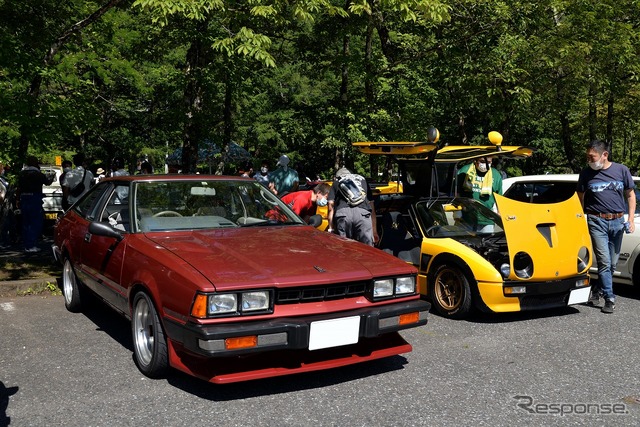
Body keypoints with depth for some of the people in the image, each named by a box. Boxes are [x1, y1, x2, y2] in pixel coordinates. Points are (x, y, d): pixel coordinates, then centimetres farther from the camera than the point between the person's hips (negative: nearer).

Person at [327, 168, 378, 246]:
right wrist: (374, 231, 32)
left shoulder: (336, 182, 30)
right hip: (363, 212, 0)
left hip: (342, 212, 0)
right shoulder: (362, 179, 35)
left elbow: (331, 206, 17)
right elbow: (372, 206, 30)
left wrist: (330, 228, 19)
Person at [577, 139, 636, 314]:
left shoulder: (621, 170, 3)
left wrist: (631, 219, 1)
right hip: (597, 221, -2)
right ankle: (609, 299, 0)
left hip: (617, 221, 2)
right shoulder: (586, 173, 1)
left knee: (612, 263, 8)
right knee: (604, 262, -9)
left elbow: (630, 195, 10)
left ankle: (596, 290, 27)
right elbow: (580, 199, 9)